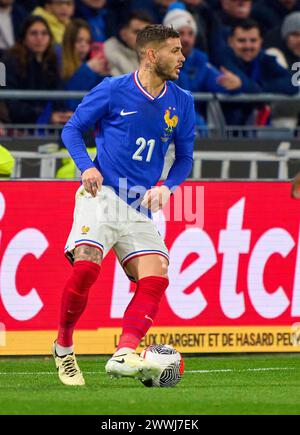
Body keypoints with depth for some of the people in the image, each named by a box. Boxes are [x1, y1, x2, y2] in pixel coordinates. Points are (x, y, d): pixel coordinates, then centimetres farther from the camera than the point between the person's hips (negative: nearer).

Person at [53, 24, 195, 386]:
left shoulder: (181, 102, 8)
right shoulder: (113, 90, -3)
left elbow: (184, 157, 17)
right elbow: (72, 128, 6)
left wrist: (166, 188, -2)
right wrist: (86, 166, -11)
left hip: (140, 208, 4)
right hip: (102, 194, -4)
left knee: (155, 278, -16)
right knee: (86, 267, -23)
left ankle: (124, 355, -23)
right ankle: (63, 348, -2)